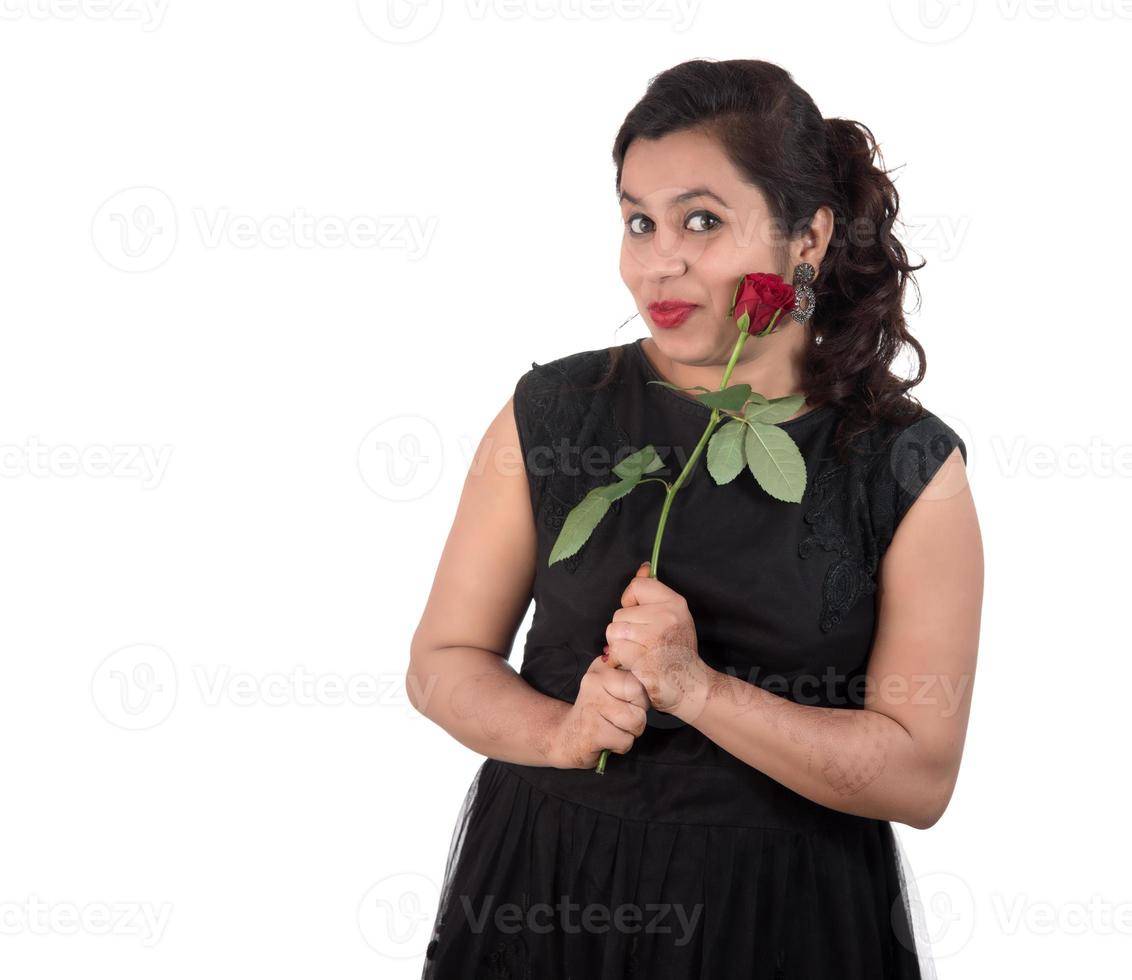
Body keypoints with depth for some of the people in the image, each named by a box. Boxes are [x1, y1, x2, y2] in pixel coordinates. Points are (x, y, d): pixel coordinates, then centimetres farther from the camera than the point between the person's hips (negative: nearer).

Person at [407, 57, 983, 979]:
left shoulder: (911, 468, -7)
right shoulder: (552, 412, -3)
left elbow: (919, 776, -10)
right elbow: (443, 660, 2)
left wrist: (694, 688, -21)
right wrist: (560, 734, -17)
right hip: (544, 889, 1)